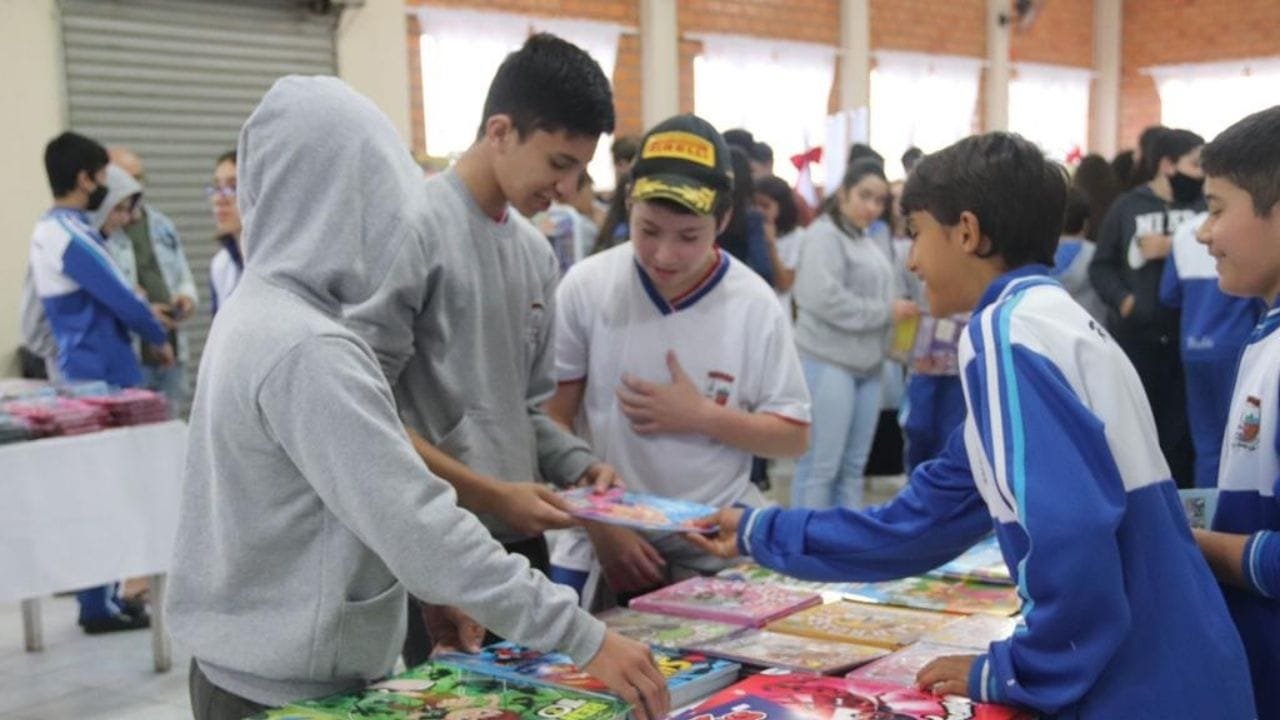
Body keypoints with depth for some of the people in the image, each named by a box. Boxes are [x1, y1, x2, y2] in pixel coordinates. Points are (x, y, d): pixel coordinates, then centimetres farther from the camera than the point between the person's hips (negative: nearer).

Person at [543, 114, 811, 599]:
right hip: (601, 546, 0)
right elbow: (551, 422, -2)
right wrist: (601, 524, -10)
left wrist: (701, 416, -15)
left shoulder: (755, 305, -6)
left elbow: (793, 436, 0)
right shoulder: (585, 287, -7)